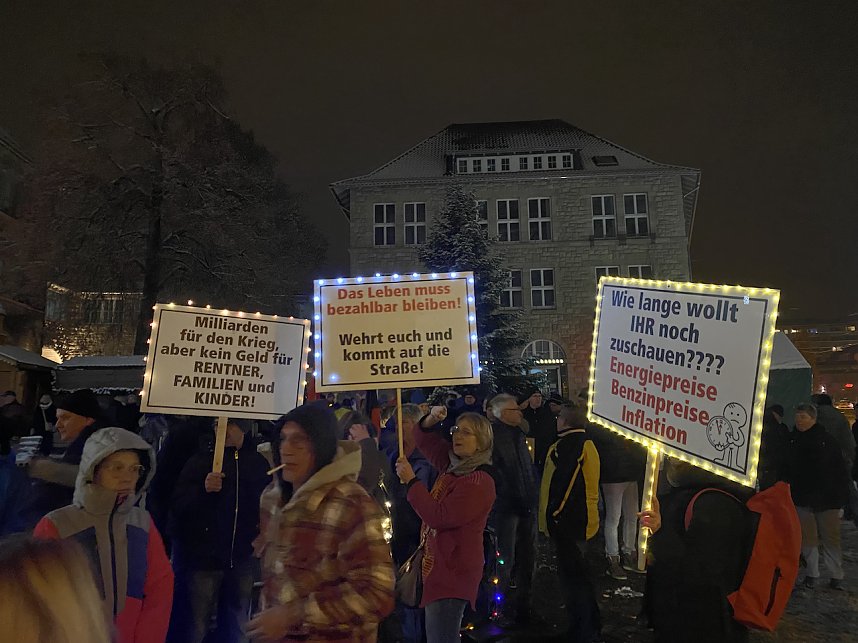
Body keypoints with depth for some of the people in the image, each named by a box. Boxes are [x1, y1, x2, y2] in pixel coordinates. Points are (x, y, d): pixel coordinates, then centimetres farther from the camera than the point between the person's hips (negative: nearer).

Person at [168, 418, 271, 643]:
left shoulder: (259, 463, 5)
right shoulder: (200, 459, -3)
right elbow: (177, 505, -12)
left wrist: (261, 532, 3)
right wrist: (203, 489, -27)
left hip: (242, 559, 3)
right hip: (204, 557, -3)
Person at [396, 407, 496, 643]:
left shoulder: (479, 481, -18)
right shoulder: (454, 465, 7)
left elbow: (439, 517, -24)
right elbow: (426, 440, 18)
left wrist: (411, 481, -20)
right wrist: (432, 419, -3)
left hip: (453, 571, -9)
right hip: (440, 565, 9)